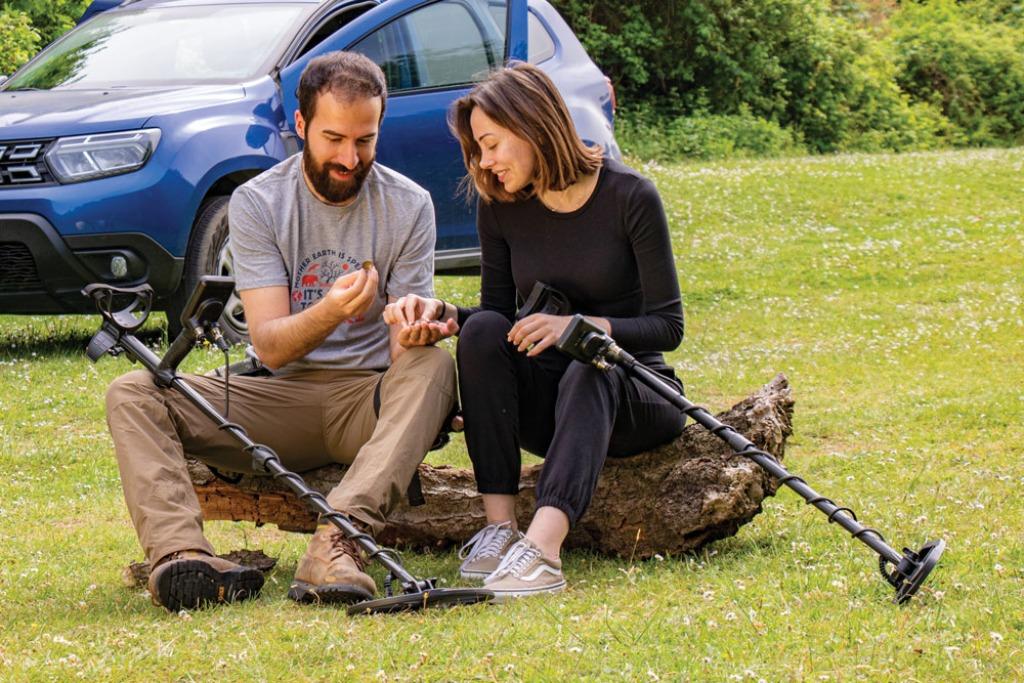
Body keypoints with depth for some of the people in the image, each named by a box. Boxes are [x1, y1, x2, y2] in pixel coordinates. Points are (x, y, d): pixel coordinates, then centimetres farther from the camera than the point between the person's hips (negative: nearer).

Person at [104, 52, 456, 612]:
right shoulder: (257, 202, -3)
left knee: (434, 365, -34)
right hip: (284, 398, 1)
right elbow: (269, 346, -11)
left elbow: (401, 349, -3)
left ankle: (337, 541, -52)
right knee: (132, 393, -19)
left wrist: (414, 332, -29)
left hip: (369, 399, -1)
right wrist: (329, 313, -32)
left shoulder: (408, 205, 0)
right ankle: (180, 553, -44)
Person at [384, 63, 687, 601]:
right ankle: (499, 526, -33)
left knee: (588, 371, -38)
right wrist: (440, 313, -17)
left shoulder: (629, 197, -12)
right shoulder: (499, 205, 0)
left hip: (635, 399, -4)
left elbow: (667, 326, -13)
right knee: (482, 332, -25)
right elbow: (497, 312, 4)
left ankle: (542, 546, -58)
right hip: (543, 403, 4)